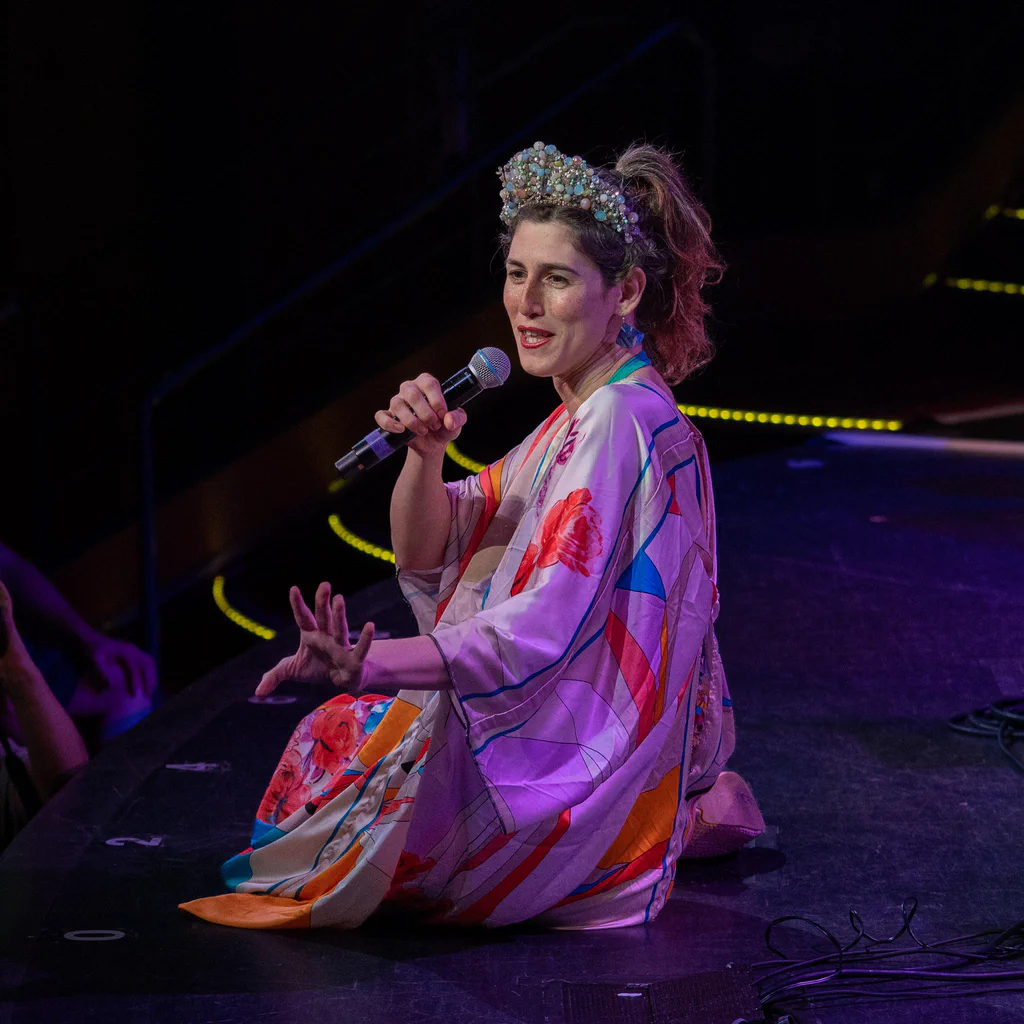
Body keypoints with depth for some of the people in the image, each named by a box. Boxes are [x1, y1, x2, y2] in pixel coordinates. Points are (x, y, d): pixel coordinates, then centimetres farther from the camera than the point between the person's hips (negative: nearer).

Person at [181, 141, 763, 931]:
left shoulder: (618, 423, -22)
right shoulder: (590, 415, 9)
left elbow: (542, 631, -30)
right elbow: (426, 556, 5)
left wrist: (369, 666, -38)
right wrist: (425, 453, -15)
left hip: (589, 764, -10)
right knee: (346, 736, 21)